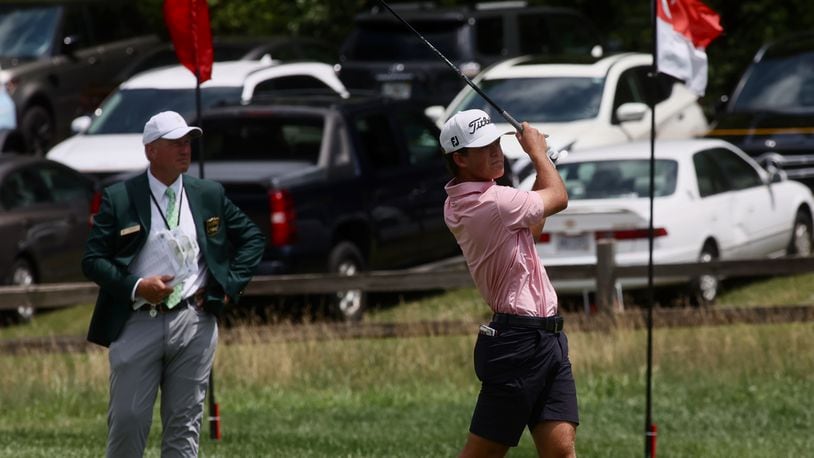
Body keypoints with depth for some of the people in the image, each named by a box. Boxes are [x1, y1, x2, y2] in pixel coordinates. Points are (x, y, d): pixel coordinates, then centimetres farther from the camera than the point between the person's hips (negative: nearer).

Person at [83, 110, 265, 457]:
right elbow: (92, 260, -1)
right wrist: (136, 286, -16)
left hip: (194, 323, 3)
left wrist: (230, 286, 6)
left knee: (184, 428, 5)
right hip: (137, 322, -2)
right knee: (127, 423, -3)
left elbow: (252, 238, 19)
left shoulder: (209, 195, 10)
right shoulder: (119, 198, 1)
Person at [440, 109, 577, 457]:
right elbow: (558, 197, -1)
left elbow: (531, 227, 25)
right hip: (520, 342, -9)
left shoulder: (459, 205, 11)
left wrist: (539, 162, 17)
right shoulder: (492, 202, -18)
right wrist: (538, 151, 15)